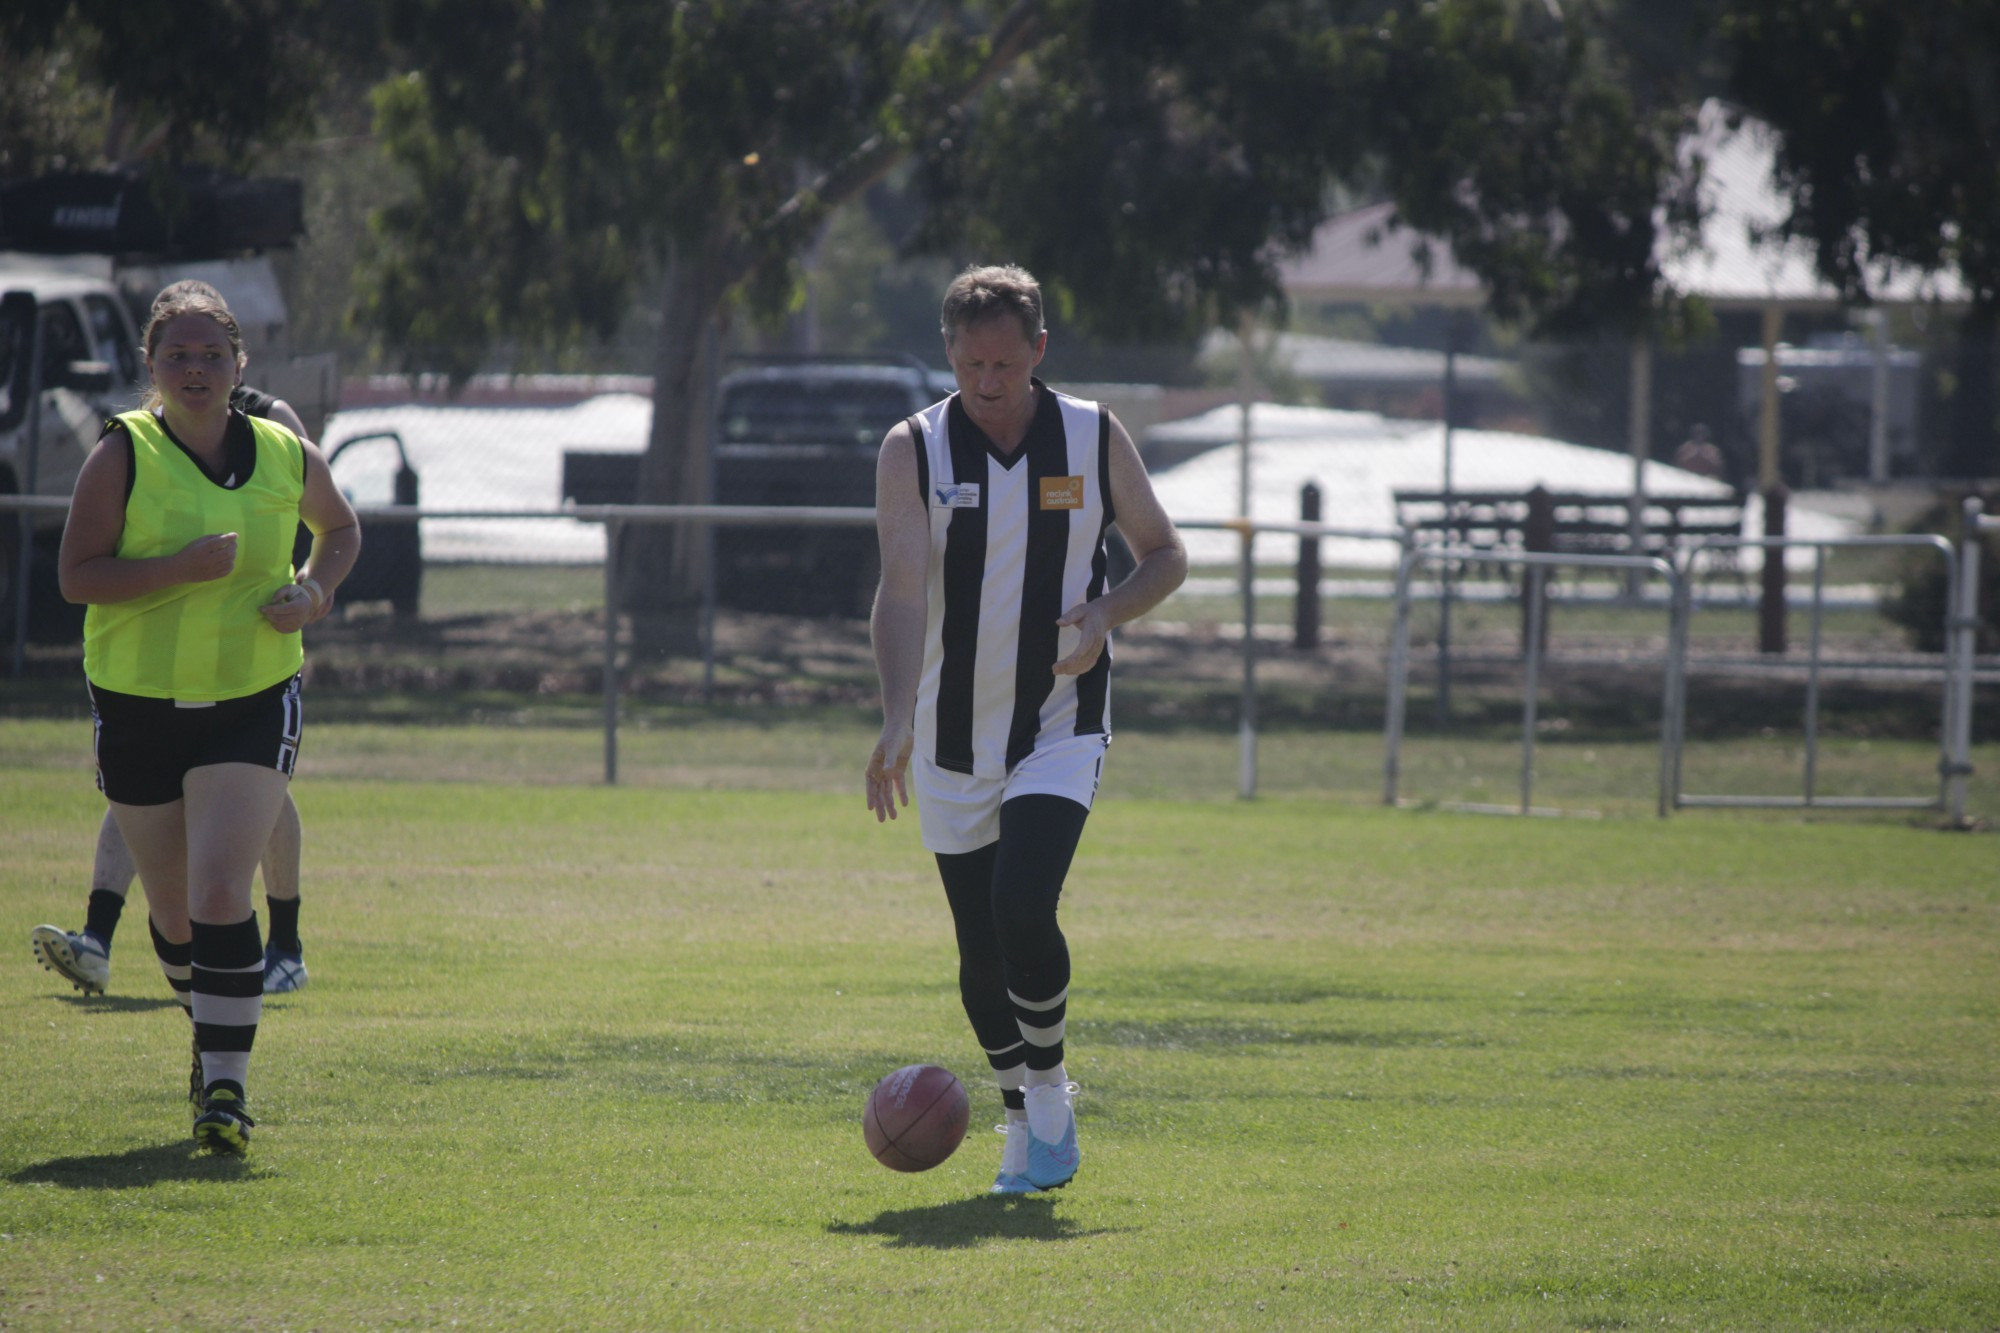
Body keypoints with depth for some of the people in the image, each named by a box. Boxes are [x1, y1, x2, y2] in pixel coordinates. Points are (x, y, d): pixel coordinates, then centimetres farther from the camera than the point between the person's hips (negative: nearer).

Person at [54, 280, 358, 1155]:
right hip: (138, 710, 0)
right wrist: (182, 567, -24)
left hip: (252, 708, 0)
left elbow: (341, 530, 22)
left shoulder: (286, 457, 2)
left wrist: (315, 591, 1)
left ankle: (226, 1084, -14)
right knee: (174, 912, 12)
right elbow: (76, 575, -12)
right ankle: (213, 1026, 41)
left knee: (220, 896, -17)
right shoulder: (123, 454, -7)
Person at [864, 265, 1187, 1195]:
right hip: (954, 738, 1)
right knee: (980, 951, 6)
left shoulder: (1094, 440, -3)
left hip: (1060, 726, -1)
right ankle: (1024, 1120, 26)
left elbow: (1164, 556, 9)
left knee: (1022, 905, -21)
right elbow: (901, 592, -18)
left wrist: (1107, 613, -13)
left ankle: (1048, 1084, 1)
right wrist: (897, 724, -31)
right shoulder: (914, 451, -7)